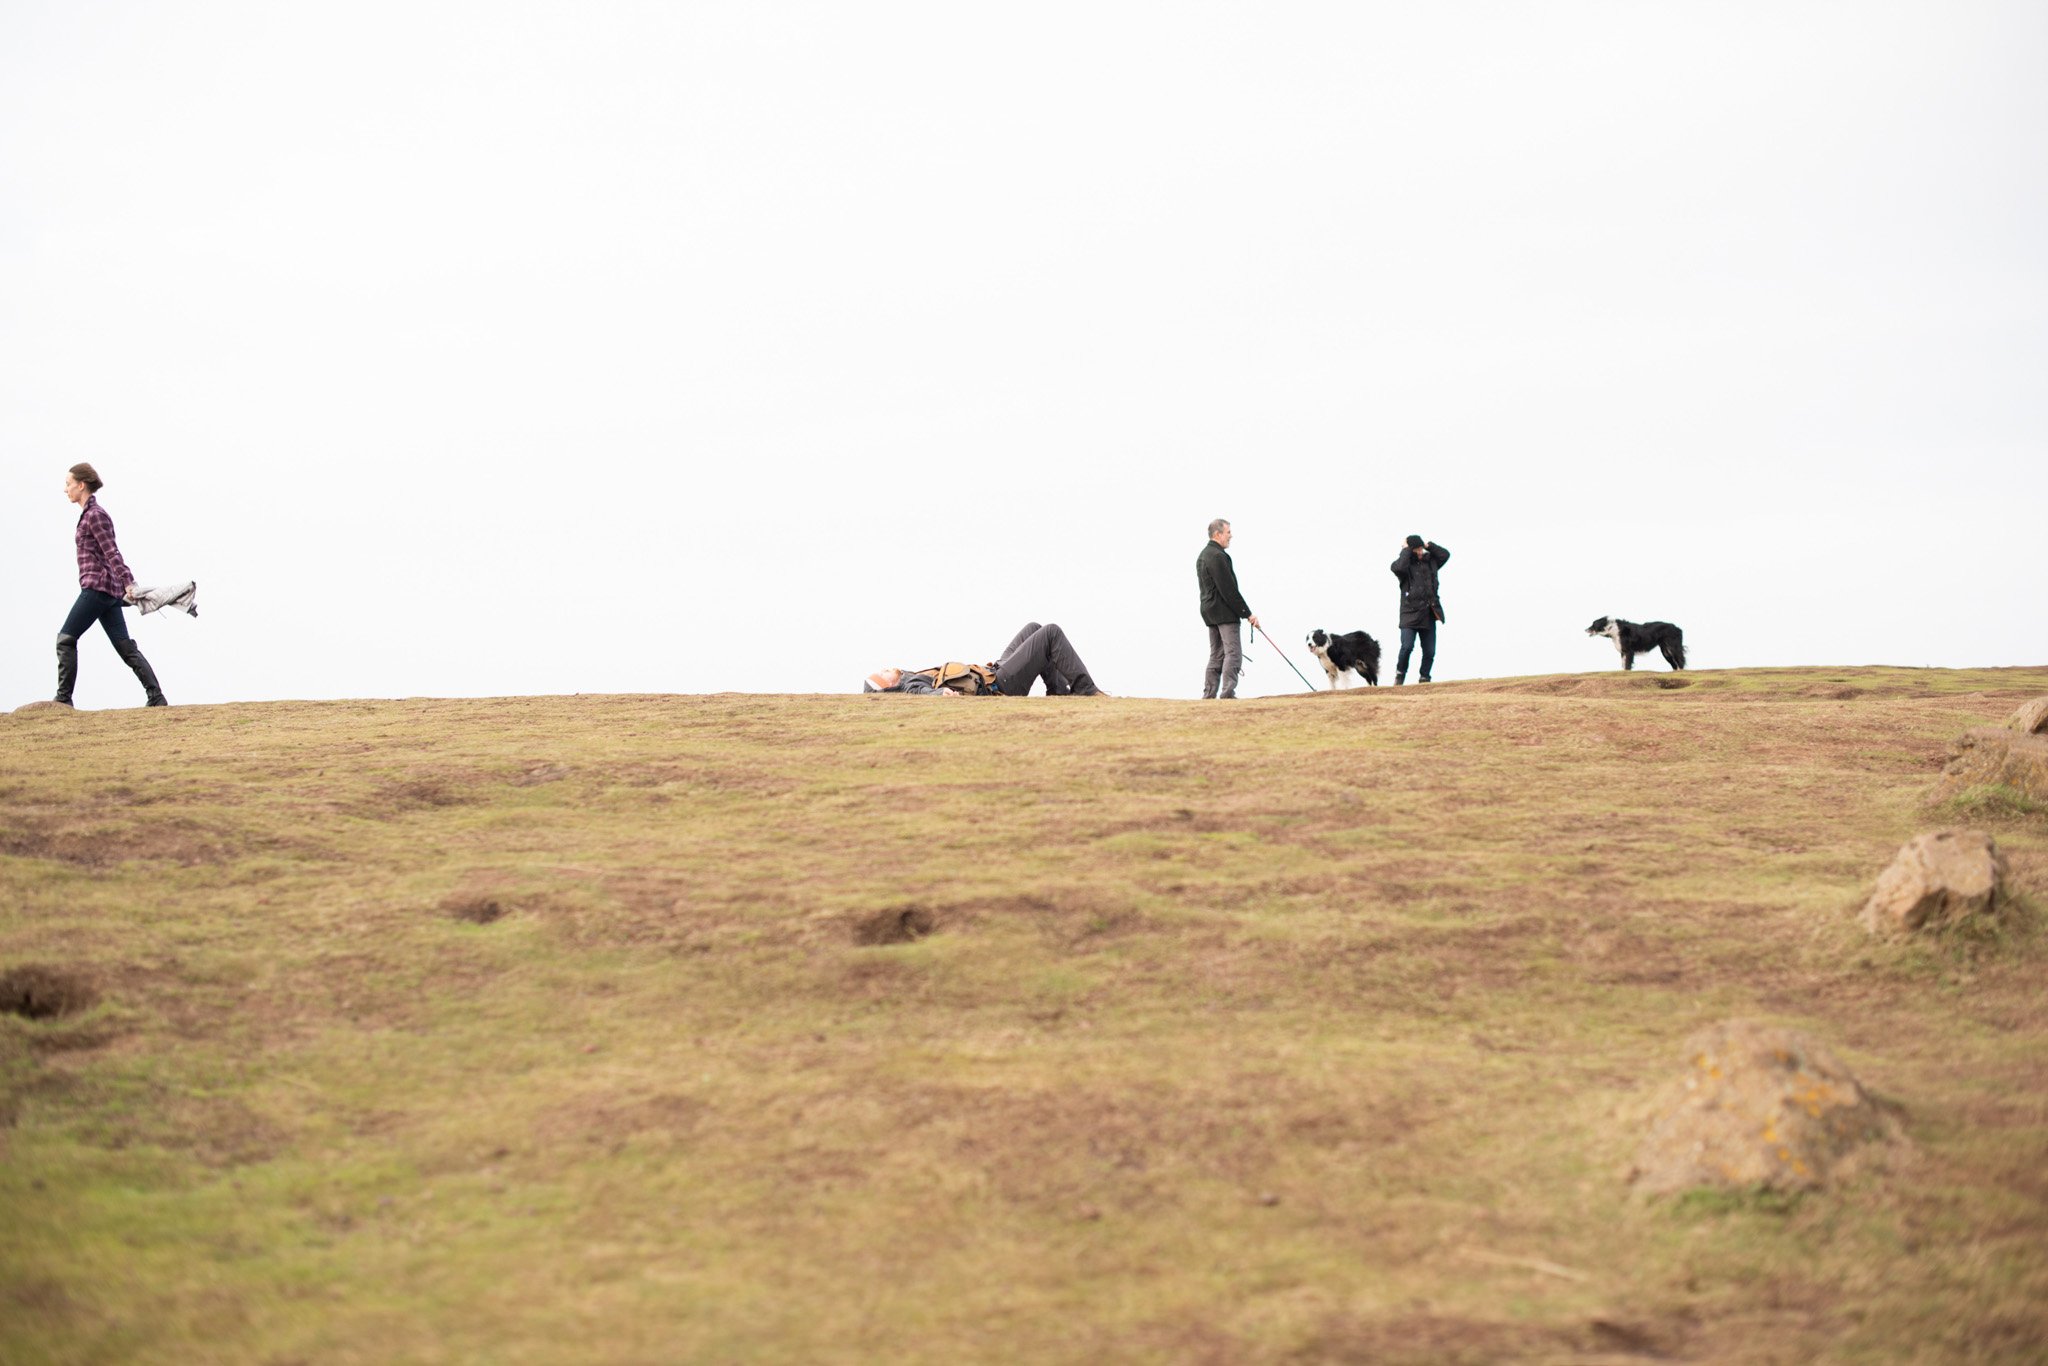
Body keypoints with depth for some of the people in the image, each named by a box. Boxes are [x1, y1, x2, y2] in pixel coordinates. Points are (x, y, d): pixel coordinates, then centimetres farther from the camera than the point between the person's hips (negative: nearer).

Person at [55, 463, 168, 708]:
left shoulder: (94, 515, -9)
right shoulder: (90, 514, 19)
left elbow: (112, 553, -18)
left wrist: (128, 583, -25)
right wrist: (126, 586, 27)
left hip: (97, 587, -9)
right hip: (110, 590, 9)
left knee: (66, 639, -4)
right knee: (125, 647, 4)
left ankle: (64, 698, -3)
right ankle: (157, 698, -2)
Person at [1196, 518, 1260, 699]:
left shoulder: (1202, 556, 17)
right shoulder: (1218, 556, -16)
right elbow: (1229, 590, -19)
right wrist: (1247, 614, -15)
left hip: (1209, 610, 10)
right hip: (1225, 612, -10)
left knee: (1216, 655, 11)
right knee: (1233, 653, -10)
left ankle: (1209, 695, 8)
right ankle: (1228, 693, -16)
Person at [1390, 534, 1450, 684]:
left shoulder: (1430, 560, 13)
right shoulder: (1405, 563, -3)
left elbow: (1445, 554, 9)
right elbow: (1399, 567, -25)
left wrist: (1428, 545, 4)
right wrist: (1406, 550, -12)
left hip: (1428, 614, 5)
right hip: (1410, 614, -5)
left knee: (1430, 651, 4)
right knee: (1407, 646, -16)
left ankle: (1424, 678, 17)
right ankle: (1400, 673, 6)